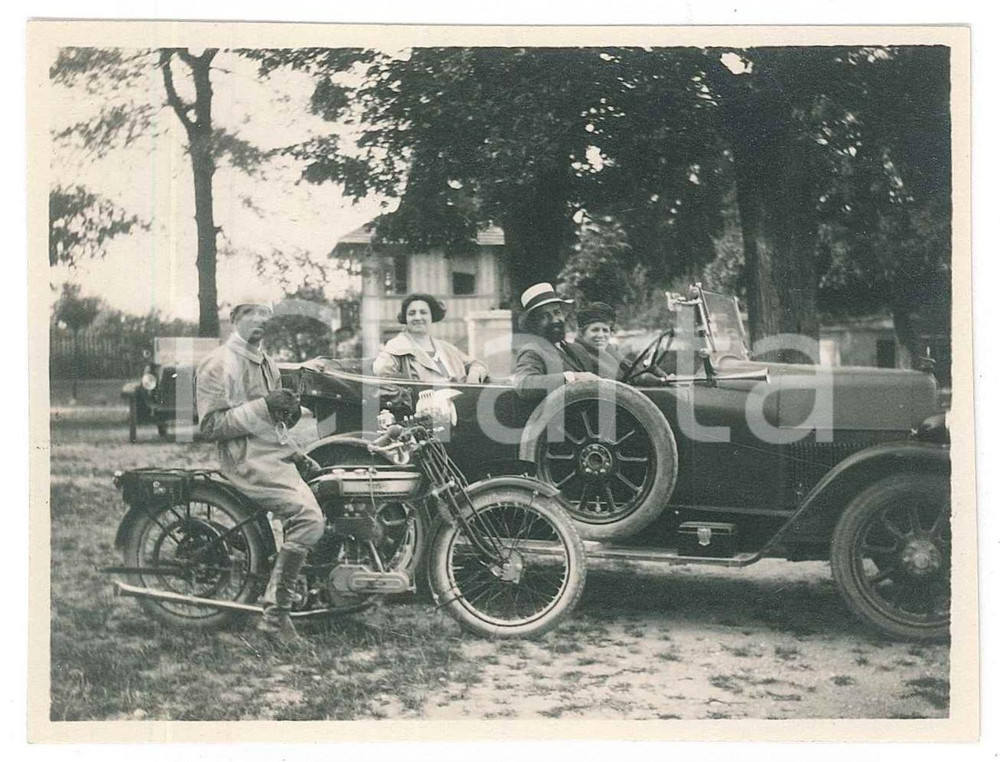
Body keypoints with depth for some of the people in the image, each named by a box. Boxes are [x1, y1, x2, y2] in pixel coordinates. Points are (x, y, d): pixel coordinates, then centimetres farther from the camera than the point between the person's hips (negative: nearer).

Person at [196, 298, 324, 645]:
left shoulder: (266, 363, 22)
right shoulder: (218, 364, -7)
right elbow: (210, 426, -15)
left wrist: (288, 411, 8)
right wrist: (262, 407, -20)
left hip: (279, 451, 10)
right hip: (248, 461, -10)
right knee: (309, 518, -26)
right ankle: (275, 614, -21)